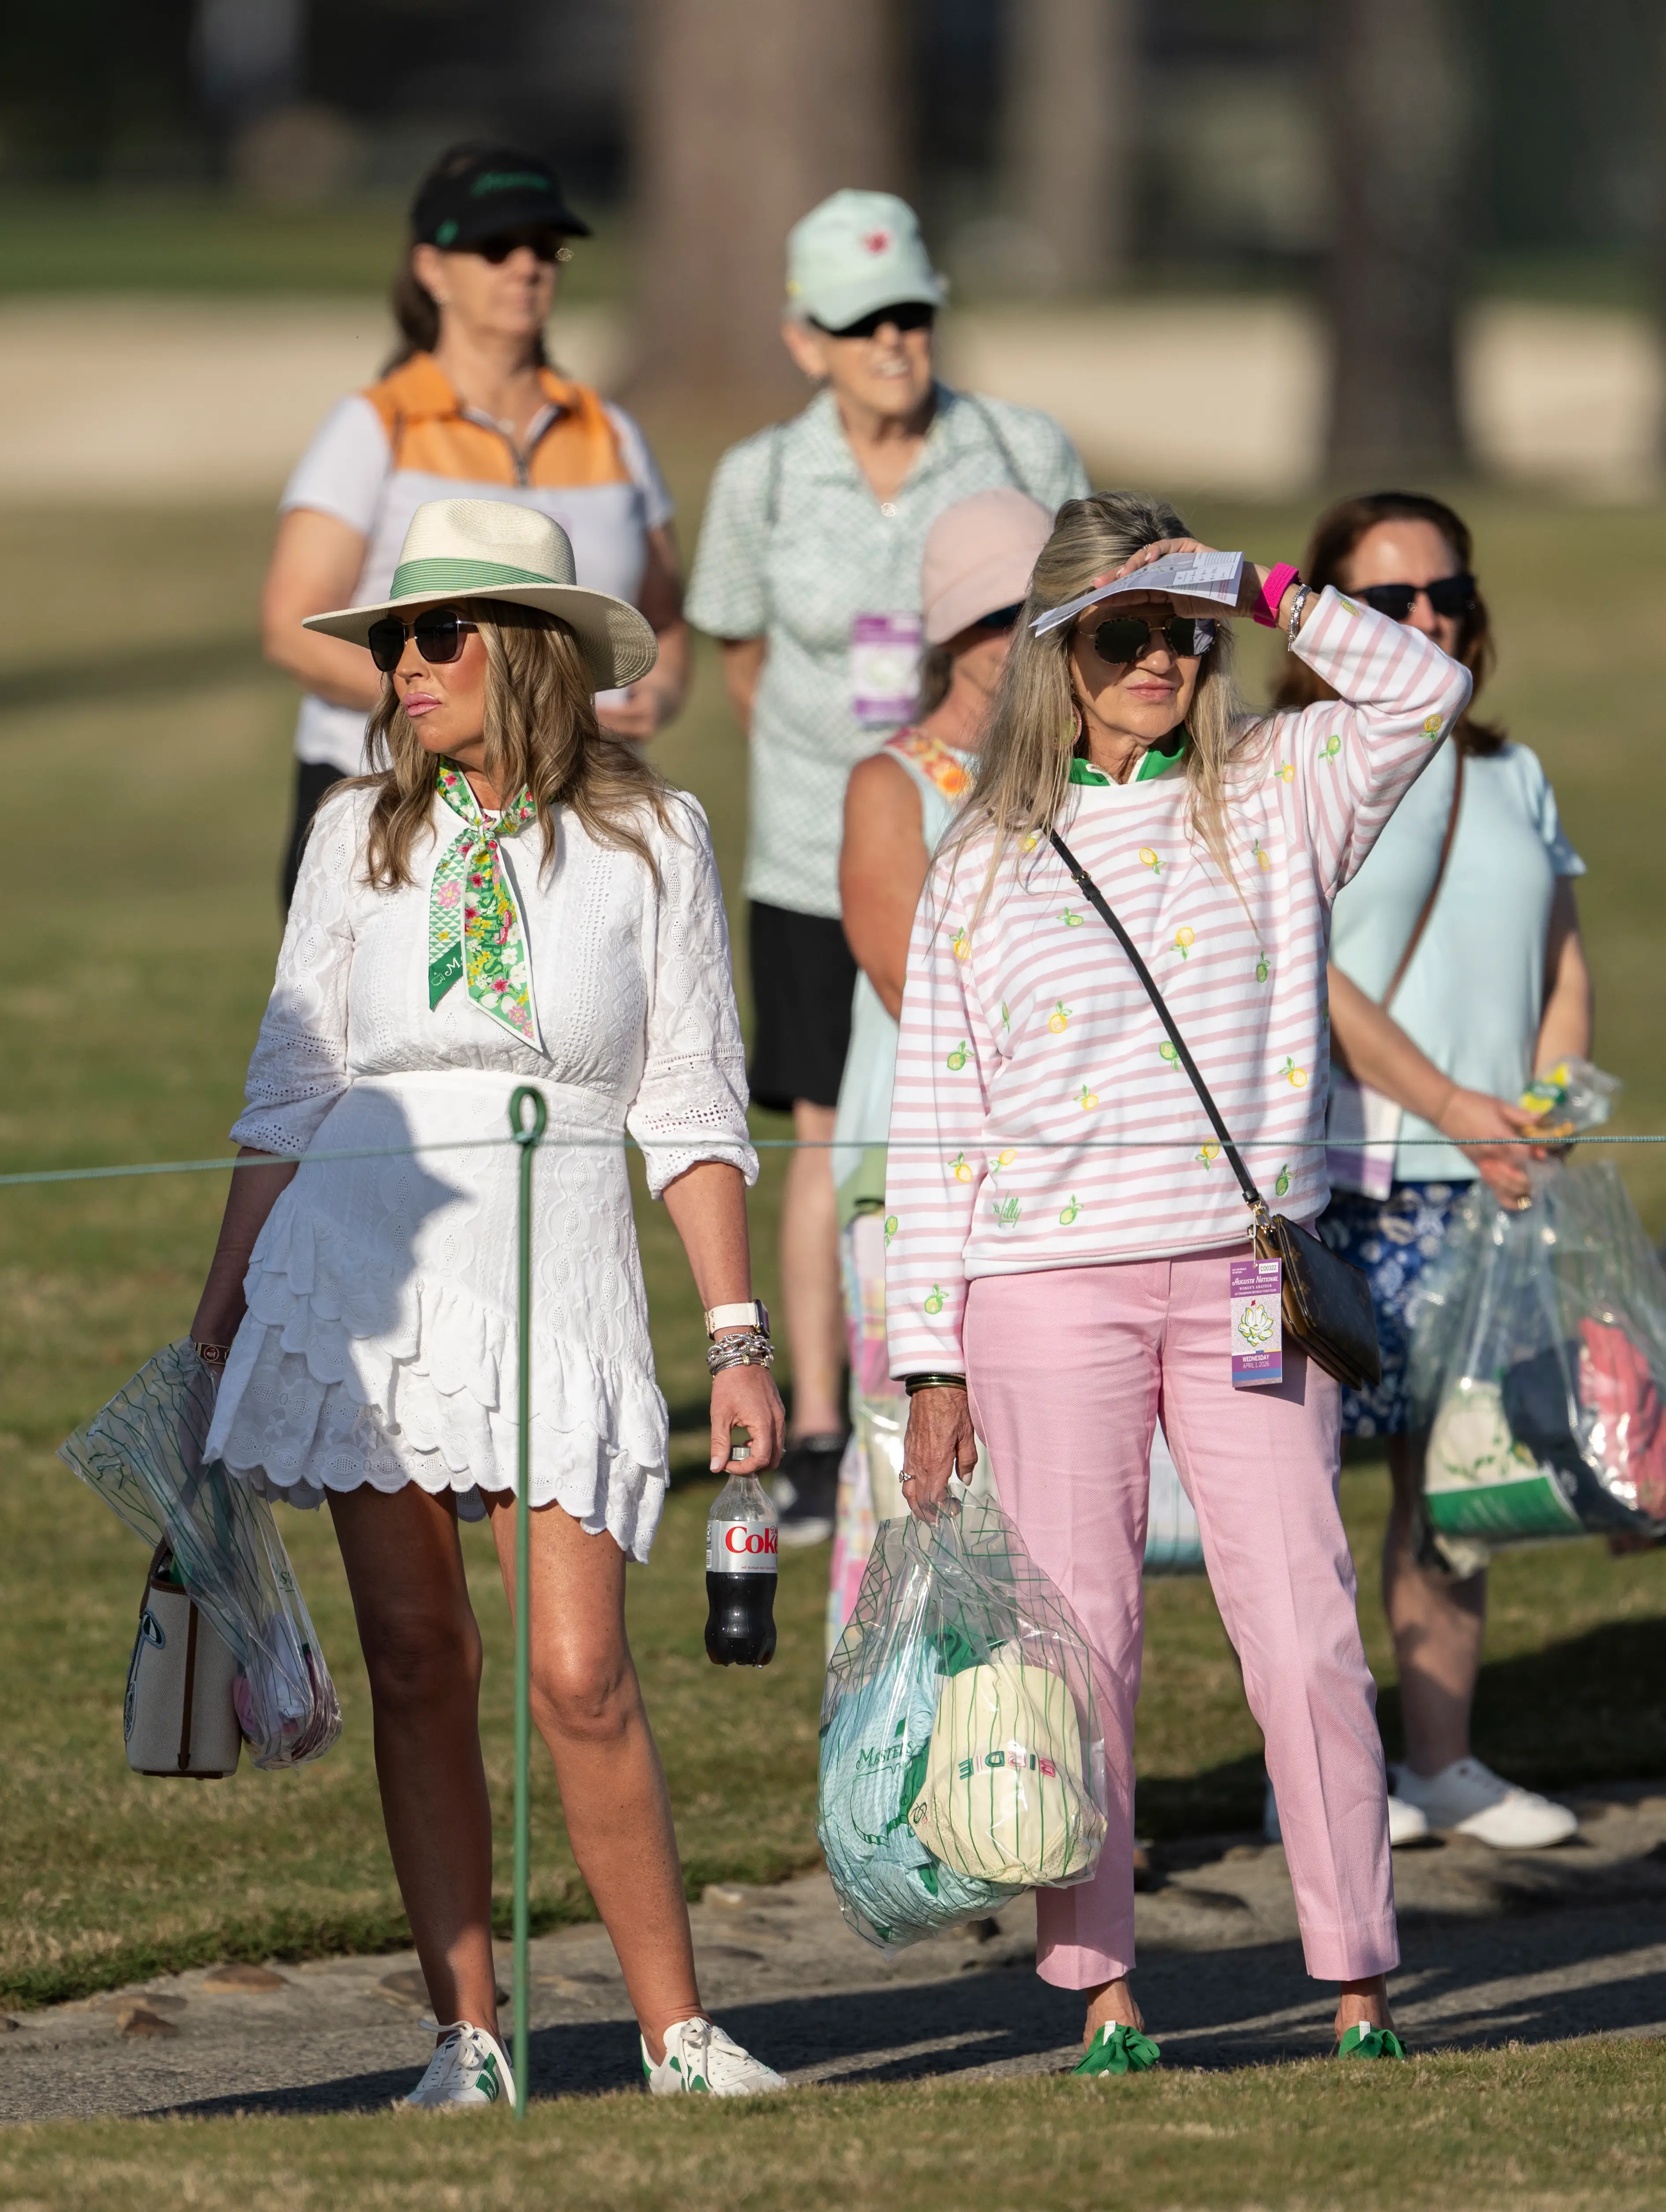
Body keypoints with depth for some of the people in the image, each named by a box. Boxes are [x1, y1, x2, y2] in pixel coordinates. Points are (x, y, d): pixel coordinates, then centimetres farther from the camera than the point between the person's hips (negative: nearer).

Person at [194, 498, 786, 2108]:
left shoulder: (647, 836, 3)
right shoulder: (360, 838, 8)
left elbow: (691, 1108, 5)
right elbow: (289, 1092, 12)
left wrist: (737, 1339, 1)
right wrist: (221, 1304, 8)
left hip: (557, 1269, -2)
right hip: (363, 1256, 2)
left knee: (579, 1672, -10)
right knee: (414, 1660, 1)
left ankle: (674, 2028, 0)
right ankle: (466, 2034, 6)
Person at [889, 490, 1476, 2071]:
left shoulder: (1273, 798, 11)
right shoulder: (983, 863, 9)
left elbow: (1423, 694, -5)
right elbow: (935, 1122, 8)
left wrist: (1265, 593, -7)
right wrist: (931, 1361, 4)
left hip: (1246, 1276, 0)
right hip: (1048, 1287, 0)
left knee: (1304, 1632, -6)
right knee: (1078, 1641, -1)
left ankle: (1359, 1984, -2)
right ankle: (1099, 1988, 5)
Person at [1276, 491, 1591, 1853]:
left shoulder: (1509, 777, 16)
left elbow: (1563, 963, 15)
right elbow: (1303, 975, -13)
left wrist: (1544, 1119, -2)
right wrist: (1457, 1109, -17)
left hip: (1479, 1182, 5)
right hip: (1325, 1174, -5)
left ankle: (1442, 1756, 15)